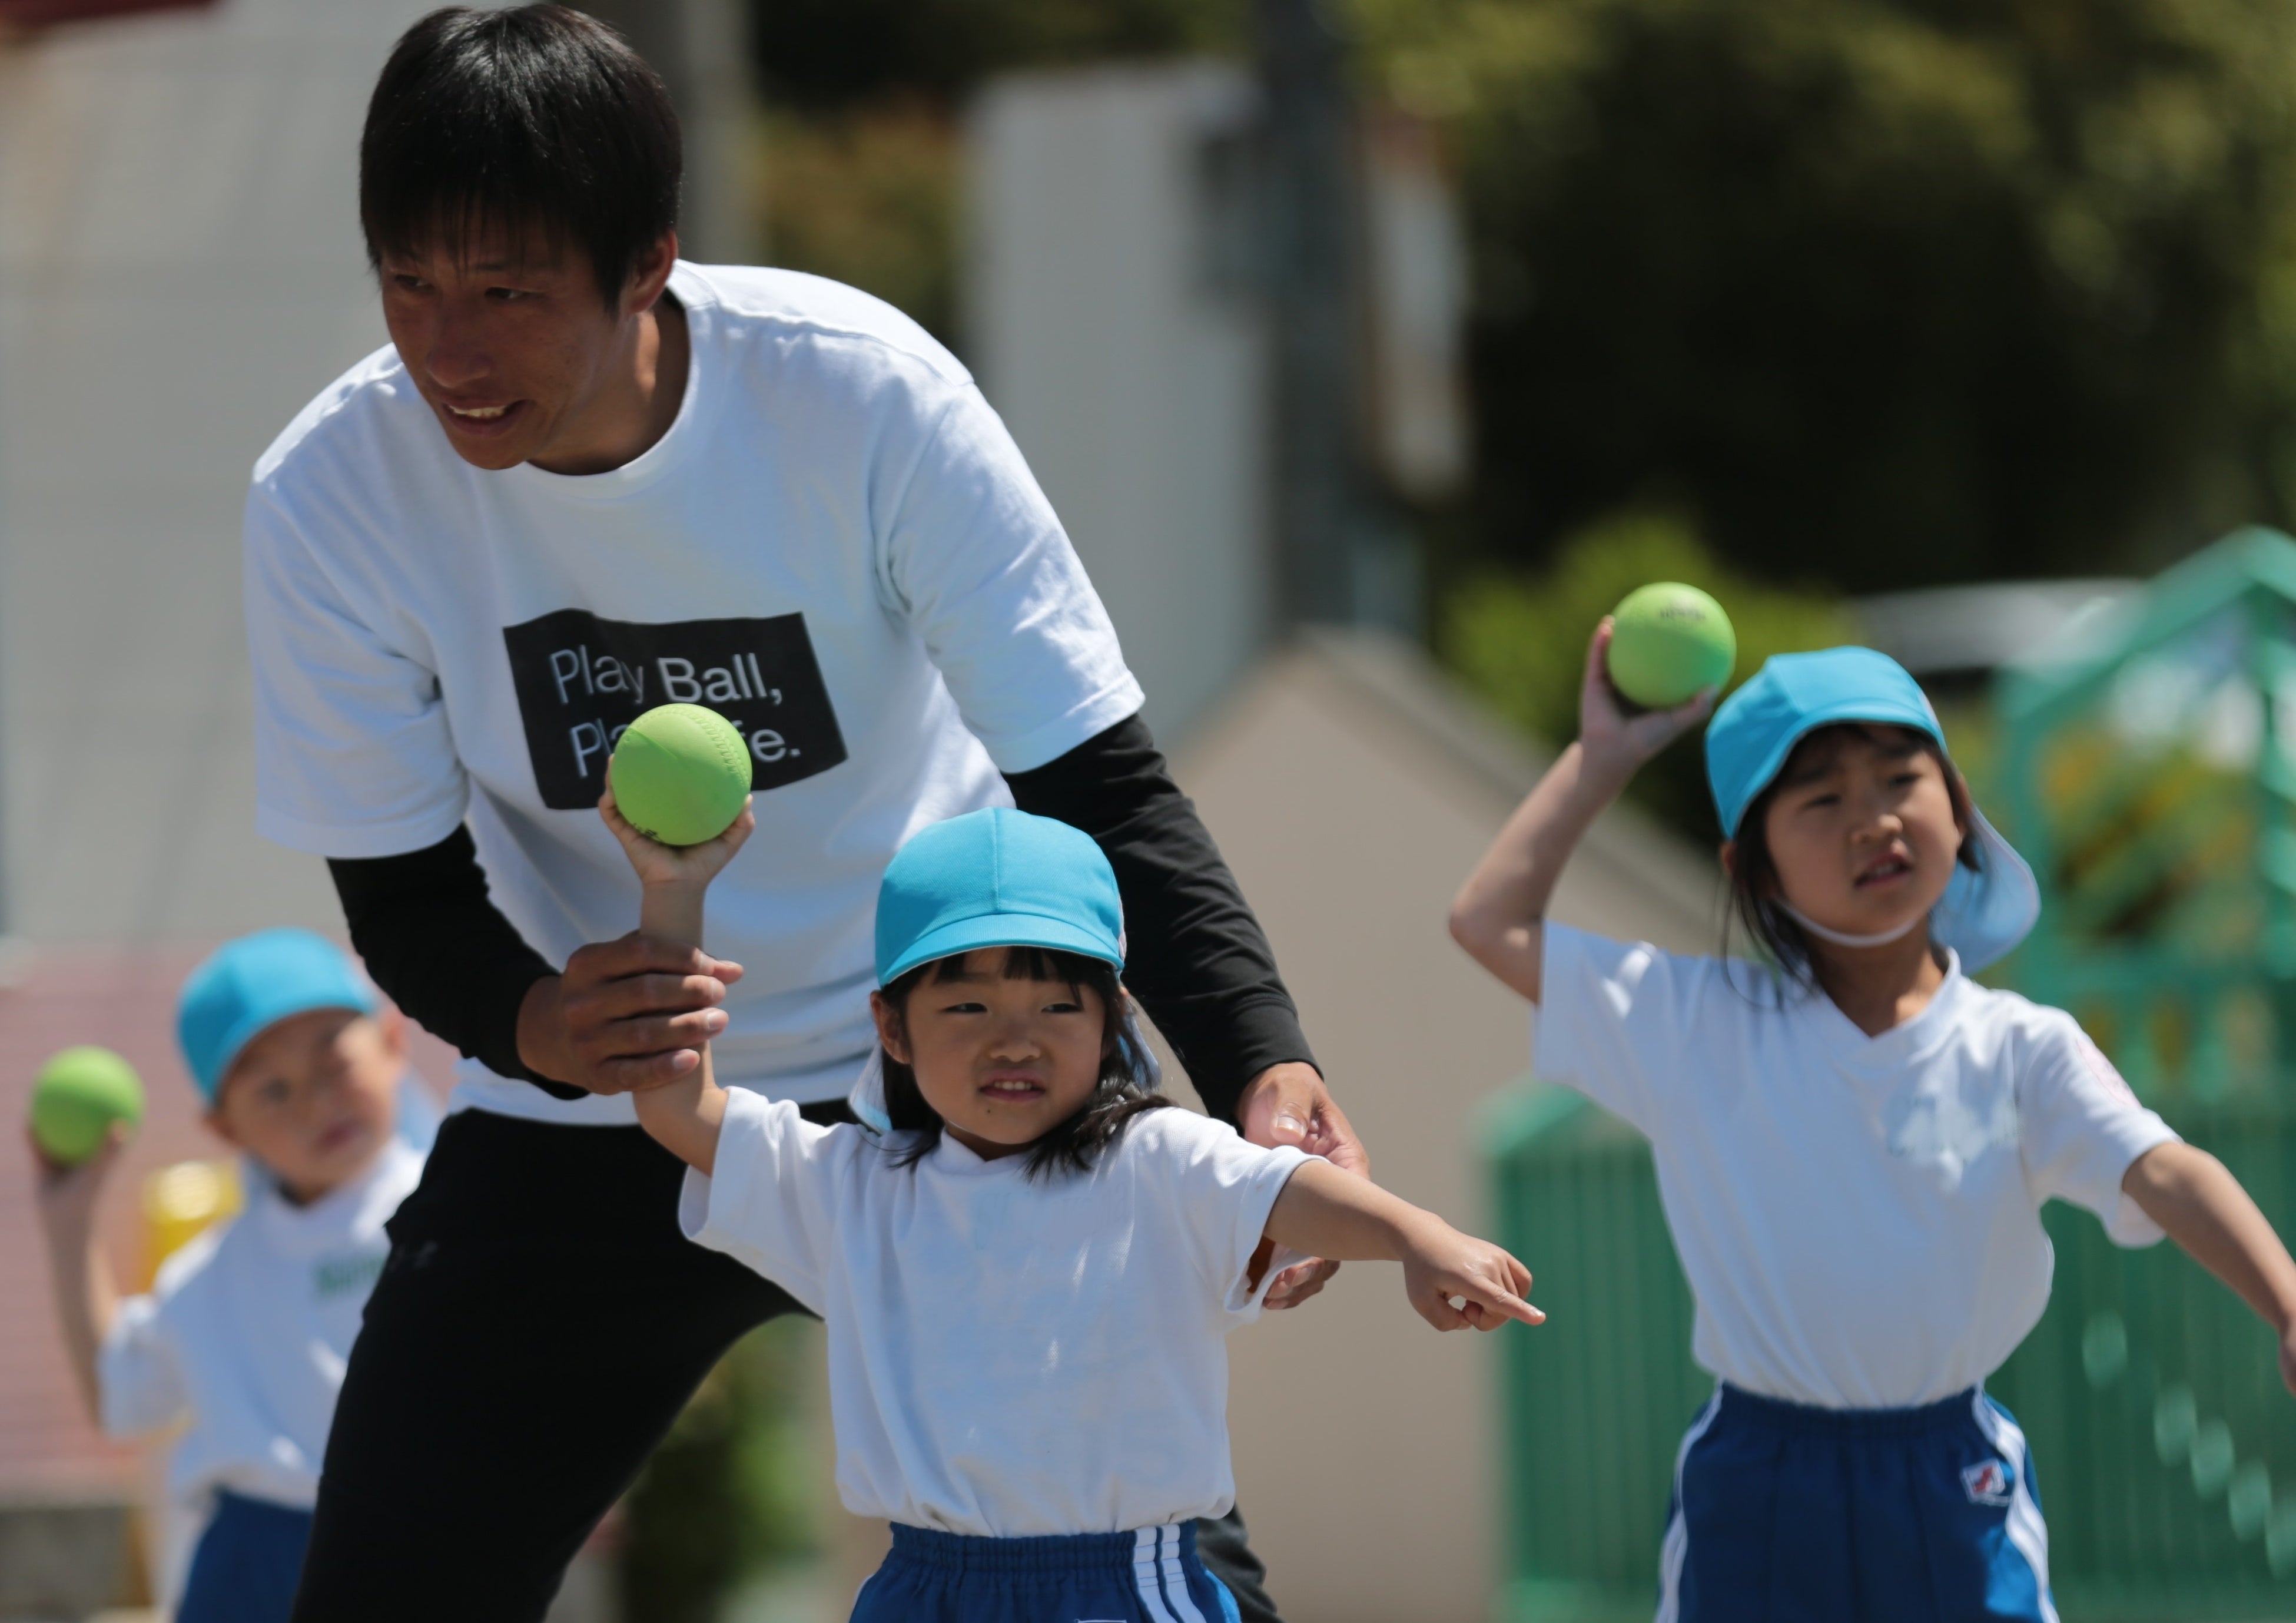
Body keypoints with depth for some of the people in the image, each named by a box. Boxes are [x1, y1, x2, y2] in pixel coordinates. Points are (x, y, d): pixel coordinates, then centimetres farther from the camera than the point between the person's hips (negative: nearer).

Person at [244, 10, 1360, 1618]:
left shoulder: (867, 390, -22)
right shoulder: (329, 496, -18)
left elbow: (1103, 790, -19)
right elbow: (405, 897, -10)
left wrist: (1262, 1067, -36)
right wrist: (542, 1029, -34)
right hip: (583, 1124, 1)